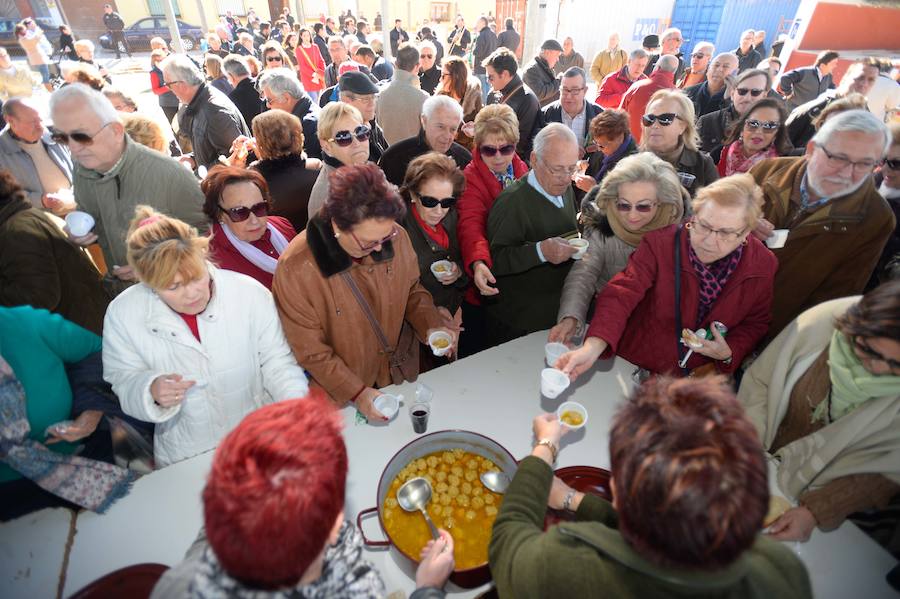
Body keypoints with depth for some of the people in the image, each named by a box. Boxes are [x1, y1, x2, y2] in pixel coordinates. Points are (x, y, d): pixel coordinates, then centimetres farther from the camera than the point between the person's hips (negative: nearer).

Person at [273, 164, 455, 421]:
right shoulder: (296, 269, -28)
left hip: (402, 373, 4)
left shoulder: (396, 237, -17)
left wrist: (431, 324, -14)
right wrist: (356, 393, -22)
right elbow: (310, 351, -19)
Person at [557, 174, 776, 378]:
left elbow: (756, 322, 9)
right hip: (637, 365, -3)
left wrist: (729, 353, -12)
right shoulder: (659, 242, -16)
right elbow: (622, 294, -26)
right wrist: (593, 347, -41)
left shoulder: (764, 265, -8)